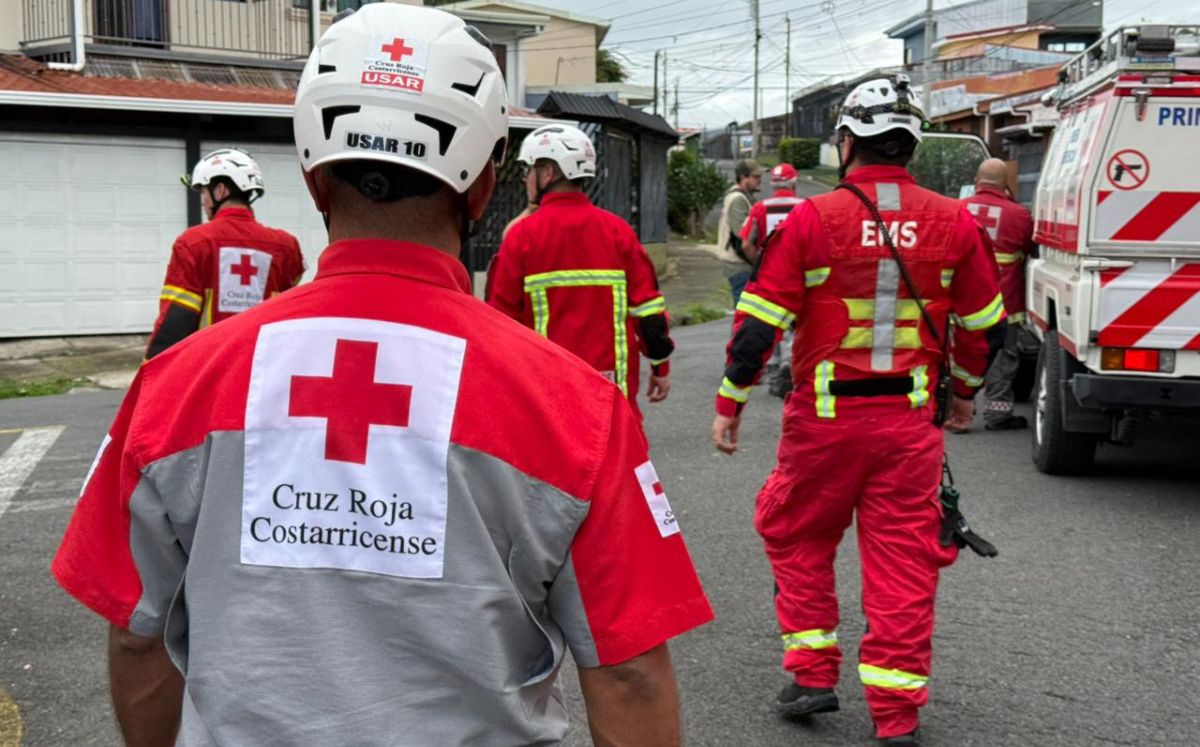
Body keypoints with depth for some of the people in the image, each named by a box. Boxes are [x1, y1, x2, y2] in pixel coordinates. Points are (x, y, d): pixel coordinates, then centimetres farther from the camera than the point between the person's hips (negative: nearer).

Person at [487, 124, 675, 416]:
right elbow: (647, 308, 2)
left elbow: (501, 313, -1)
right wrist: (660, 366, 12)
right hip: (613, 383, 2)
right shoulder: (618, 230, 2)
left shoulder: (522, 235, -5)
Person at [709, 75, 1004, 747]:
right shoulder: (954, 223, 1)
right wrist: (967, 390, 28)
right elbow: (982, 325, 11)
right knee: (904, 557, 8)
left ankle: (814, 674, 19)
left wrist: (731, 403, 3)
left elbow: (760, 320, -7)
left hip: (825, 417, -2)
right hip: (912, 419, 2)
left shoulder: (811, 219, -8)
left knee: (796, 537, 18)